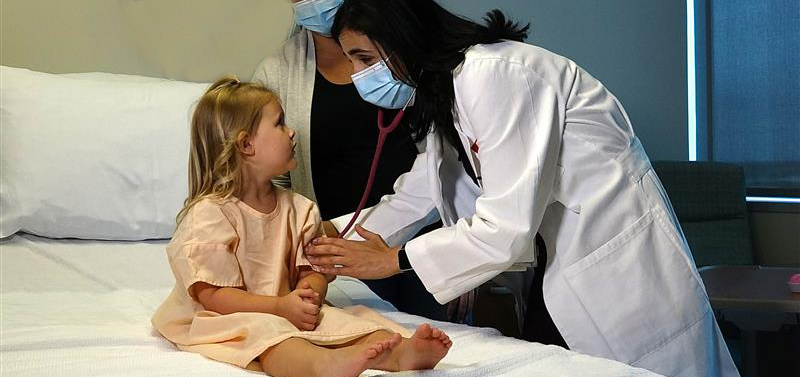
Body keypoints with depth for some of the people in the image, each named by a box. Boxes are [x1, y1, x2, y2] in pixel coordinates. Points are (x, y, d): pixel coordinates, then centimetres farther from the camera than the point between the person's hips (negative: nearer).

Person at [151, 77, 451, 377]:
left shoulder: (296, 208, 13)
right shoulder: (209, 214, -9)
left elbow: (314, 270, 10)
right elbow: (212, 294, -13)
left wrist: (308, 294, -16)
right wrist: (279, 306, -21)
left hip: (289, 311, 7)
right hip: (228, 320, -7)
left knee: (349, 322, -16)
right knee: (268, 334, -37)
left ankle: (401, 352, -43)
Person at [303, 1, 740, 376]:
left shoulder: (496, 74, -23)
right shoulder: (442, 93, 7)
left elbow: (508, 226, -26)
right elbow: (414, 198, 16)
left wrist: (393, 260, -17)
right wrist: (331, 241, 9)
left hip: (622, 269, -9)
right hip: (564, 270, 9)